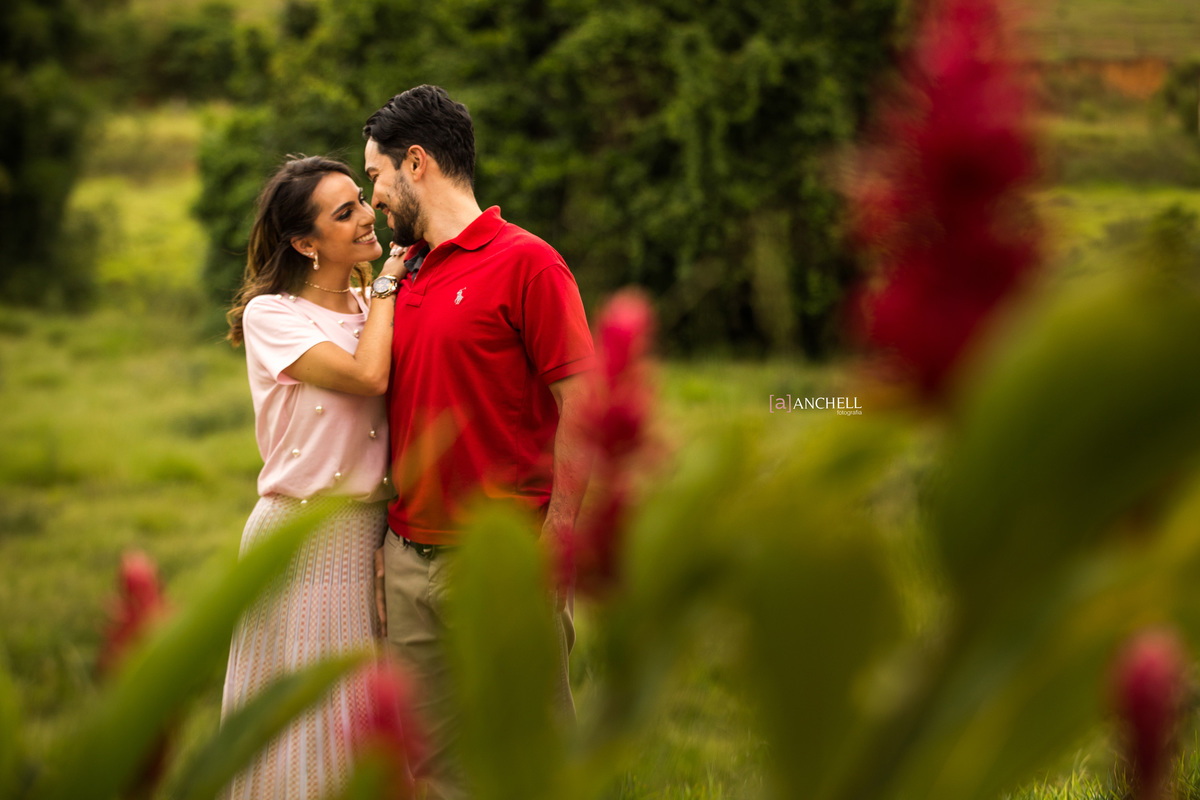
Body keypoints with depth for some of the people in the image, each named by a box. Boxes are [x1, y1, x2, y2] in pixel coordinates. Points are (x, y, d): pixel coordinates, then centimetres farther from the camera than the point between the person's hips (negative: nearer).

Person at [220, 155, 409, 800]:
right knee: (305, 725, -1)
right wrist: (386, 286, -5)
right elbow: (366, 376, -19)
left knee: (368, 711, 7)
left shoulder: (373, 310, 12)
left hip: (377, 530, 5)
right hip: (304, 541, -5)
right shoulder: (270, 316, -6)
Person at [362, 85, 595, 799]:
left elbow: (581, 402, -11)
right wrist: (387, 536, 13)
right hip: (409, 561, 7)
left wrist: (556, 544, -17)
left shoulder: (527, 262, -7)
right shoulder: (402, 274, 14)